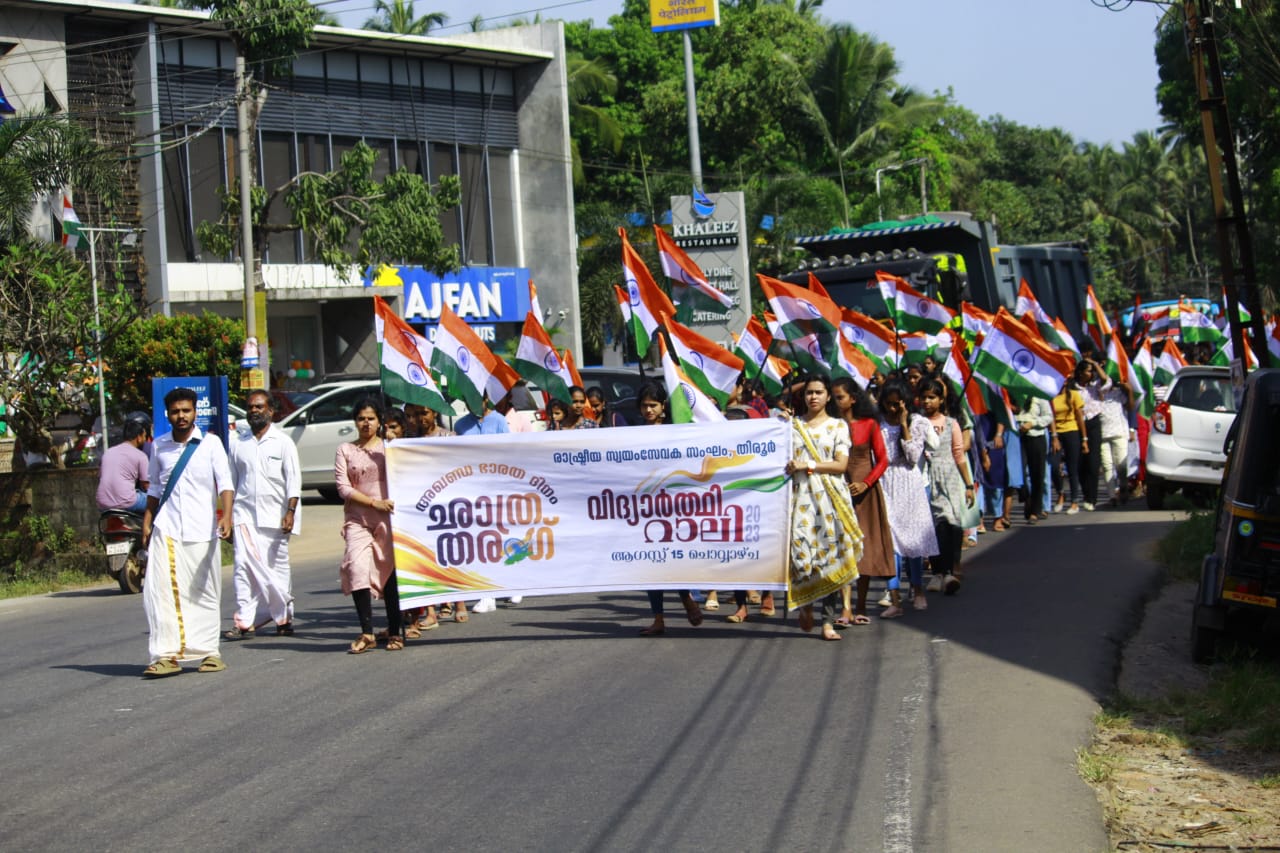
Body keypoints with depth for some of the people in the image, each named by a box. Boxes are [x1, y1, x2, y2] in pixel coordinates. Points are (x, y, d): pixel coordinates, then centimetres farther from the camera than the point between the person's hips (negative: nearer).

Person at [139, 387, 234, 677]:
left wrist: (226, 516, -22)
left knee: (205, 593, 5)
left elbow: (225, 484, -7)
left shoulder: (210, 445, 1)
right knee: (160, 591, -8)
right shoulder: (160, 446, 11)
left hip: (201, 531, -2)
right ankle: (167, 654, -8)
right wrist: (146, 523, 13)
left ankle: (209, 651, 15)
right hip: (166, 531, 2)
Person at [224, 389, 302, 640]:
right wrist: (228, 513, 12)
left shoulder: (283, 442, 4)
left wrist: (290, 512, -11)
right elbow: (231, 479, 16)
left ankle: (284, 618, 16)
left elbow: (294, 479, -1)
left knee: (276, 567, 3)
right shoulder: (238, 443, 12)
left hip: (275, 514, -2)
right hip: (245, 513, 2)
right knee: (244, 566, -11)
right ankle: (244, 621, -12)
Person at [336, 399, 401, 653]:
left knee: (389, 571, -2)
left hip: (388, 518, 0)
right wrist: (375, 502, -10)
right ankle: (367, 633, -13)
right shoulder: (345, 450, 10)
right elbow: (343, 487, 0)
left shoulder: (389, 448, 10)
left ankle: (394, 632, 8)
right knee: (357, 567, -17)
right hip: (357, 519, 0)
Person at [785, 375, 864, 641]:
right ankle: (805, 604, 15)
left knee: (830, 552, -7)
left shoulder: (838, 425, 9)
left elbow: (841, 464, -1)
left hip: (829, 495, -1)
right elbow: (783, 458, 17)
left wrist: (808, 465, -9)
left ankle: (828, 621, -5)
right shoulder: (793, 424, 15)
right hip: (800, 493, 1)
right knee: (801, 548, -11)